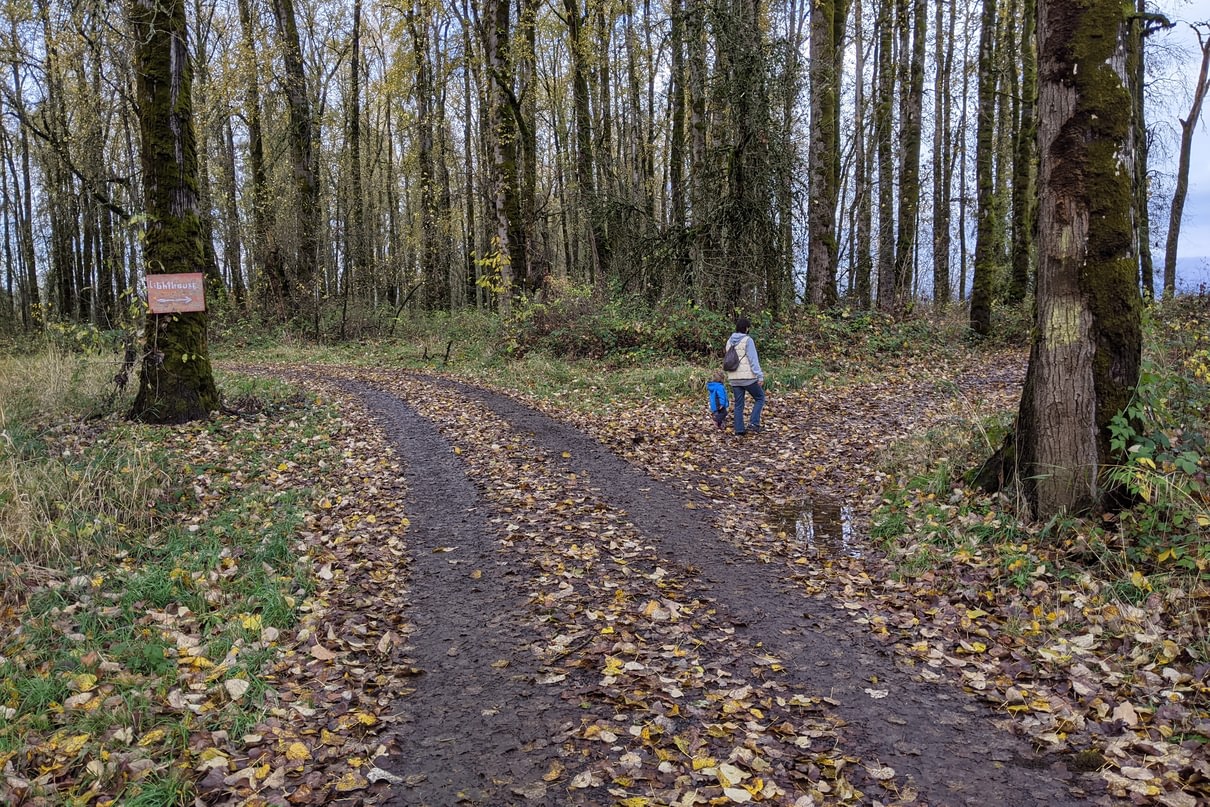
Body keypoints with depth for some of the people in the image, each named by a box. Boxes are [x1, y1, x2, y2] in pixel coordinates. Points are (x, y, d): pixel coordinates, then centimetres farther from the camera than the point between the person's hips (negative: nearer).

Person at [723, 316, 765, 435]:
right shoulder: (747, 340, -11)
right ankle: (753, 423, -1)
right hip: (748, 376, -6)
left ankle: (739, 429, 10)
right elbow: (753, 359, -15)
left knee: (738, 404, 12)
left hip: (734, 377, 6)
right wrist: (760, 376, -15)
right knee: (760, 398, 12)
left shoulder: (730, 341, 10)